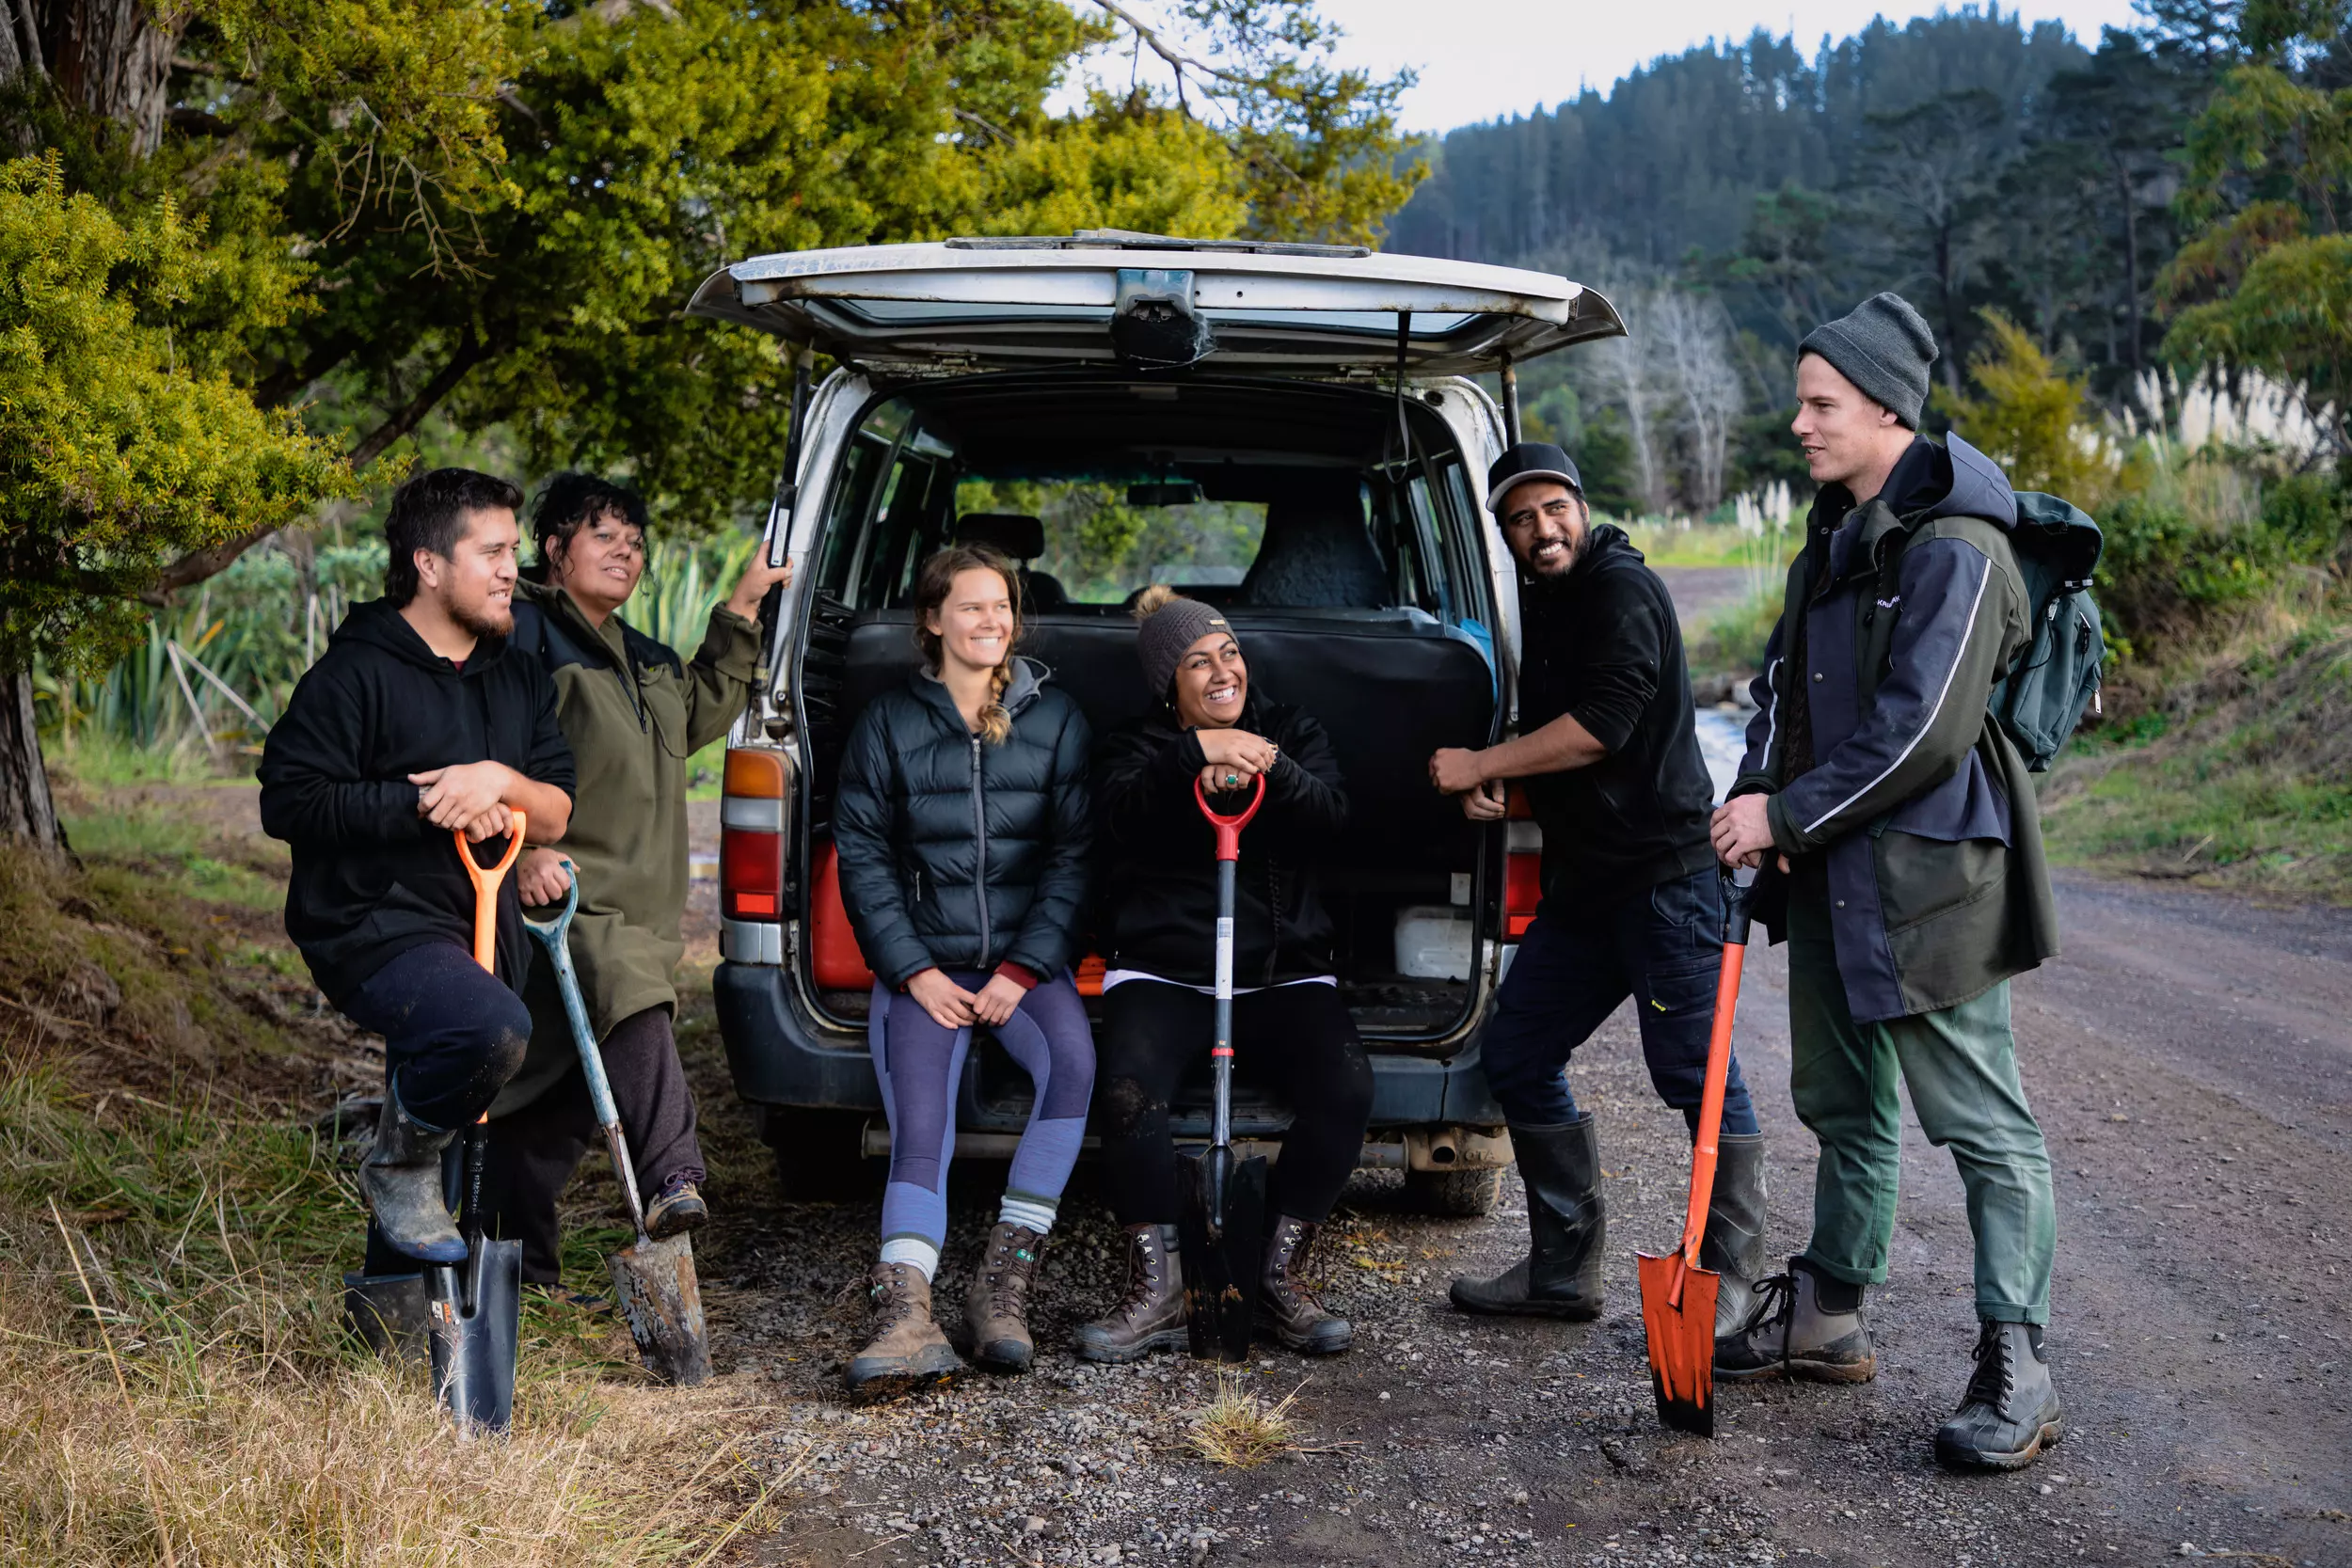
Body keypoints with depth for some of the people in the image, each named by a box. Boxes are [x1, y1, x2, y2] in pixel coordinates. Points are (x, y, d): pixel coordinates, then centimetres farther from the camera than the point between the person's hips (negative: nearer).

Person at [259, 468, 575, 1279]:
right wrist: (422, 805, -20)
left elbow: (556, 816, 9)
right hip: (375, 927, -7)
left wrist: (501, 782, -13)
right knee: (492, 1026, -35)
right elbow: (288, 800, -14)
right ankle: (402, 1164, -9)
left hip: (481, 933, 7)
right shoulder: (357, 672, -7)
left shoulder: (519, 679, 14)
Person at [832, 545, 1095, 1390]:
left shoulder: (1055, 718, 8)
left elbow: (1074, 853, 4)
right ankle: (906, 1311, -38)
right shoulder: (889, 723, 8)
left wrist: (1022, 971, -8)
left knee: (1073, 1058, -31)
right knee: (919, 1129, -23)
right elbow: (862, 855, 4)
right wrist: (916, 973, -8)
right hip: (924, 963, 0)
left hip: (1026, 958, 0)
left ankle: (1003, 1281, -25)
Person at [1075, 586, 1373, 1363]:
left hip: (1283, 972, 2)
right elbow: (1122, 814, -12)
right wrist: (1196, 755, -26)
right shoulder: (1136, 746, 12)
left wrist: (1269, 769, -24)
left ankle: (1282, 1278, -11)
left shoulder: (1293, 732, 16)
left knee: (1345, 1088, -26)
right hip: (1162, 971, -1)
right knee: (1130, 1092, -31)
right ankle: (1156, 1291, -16)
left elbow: (1329, 815, -5)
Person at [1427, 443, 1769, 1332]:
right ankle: (1562, 1270, 19)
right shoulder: (1544, 605, 19)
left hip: (1664, 871, -10)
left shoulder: (1621, 587, -10)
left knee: (1694, 1071, -7)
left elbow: (1602, 724, -19)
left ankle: (1732, 1279, 3)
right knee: (1515, 1057, 11)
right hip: (1583, 883, 10)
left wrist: (1479, 766, -10)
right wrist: (1493, 788, 4)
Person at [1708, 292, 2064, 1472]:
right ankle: (1826, 1317, 32)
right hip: (1832, 874, 10)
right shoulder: (1838, 534, 14)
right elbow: (1784, 678, 18)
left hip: (1926, 875, -10)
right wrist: (1757, 795, 0)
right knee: (1841, 1103, 19)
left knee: (1980, 1122, -4)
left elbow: (1921, 732, -21)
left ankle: (2016, 1369, 2)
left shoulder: (1955, 550, -16)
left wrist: (1788, 813, -16)